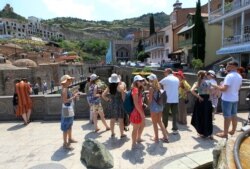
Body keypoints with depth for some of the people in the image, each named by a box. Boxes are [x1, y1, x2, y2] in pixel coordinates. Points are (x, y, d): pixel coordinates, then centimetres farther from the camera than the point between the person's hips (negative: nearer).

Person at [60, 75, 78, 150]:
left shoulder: (67, 89, 11)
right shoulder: (64, 89, -19)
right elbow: (65, 101, -26)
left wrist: (74, 95, 7)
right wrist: (74, 97, -23)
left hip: (70, 110, 10)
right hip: (67, 111, -10)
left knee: (70, 126, 22)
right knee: (66, 128, -1)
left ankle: (70, 139, 37)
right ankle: (65, 144, 7)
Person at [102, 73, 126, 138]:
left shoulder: (109, 87, 0)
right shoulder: (120, 86, -13)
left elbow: (103, 95, 0)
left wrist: (108, 100, 7)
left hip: (112, 104, 5)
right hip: (119, 104, -5)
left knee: (112, 119, 15)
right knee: (120, 120, 5)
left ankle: (112, 133, 28)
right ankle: (122, 134, 14)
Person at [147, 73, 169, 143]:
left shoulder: (151, 88, -15)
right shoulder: (158, 86, 6)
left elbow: (150, 100, -15)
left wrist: (147, 96, 4)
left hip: (154, 107, -7)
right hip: (160, 106, 7)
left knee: (155, 123, 9)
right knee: (159, 121, 21)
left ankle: (156, 138, 20)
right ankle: (165, 137, 23)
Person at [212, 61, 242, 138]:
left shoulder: (229, 76, -22)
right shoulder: (239, 76, 6)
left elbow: (224, 89, -26)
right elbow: (238, 88, 18)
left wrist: (216, 86, -10)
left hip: (227, 99, -8)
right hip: (235, 99, 8)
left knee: (227, 116, 0)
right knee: (234, 115, 18)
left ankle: (225, 133, 9)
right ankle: (233, 131, 32)